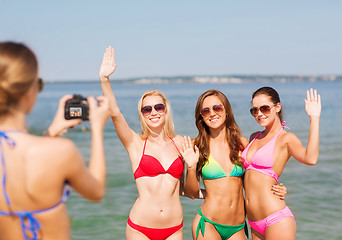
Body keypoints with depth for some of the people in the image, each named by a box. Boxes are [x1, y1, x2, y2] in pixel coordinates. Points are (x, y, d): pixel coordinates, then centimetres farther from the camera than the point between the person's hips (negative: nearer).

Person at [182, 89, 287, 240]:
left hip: (238, 228, 3)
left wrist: (275, 190, 1)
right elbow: (192, 193, -1)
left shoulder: (242, 144, 3)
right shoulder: (196, 146, -3)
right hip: (208, 224, -2)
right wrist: (191, 167, -17)